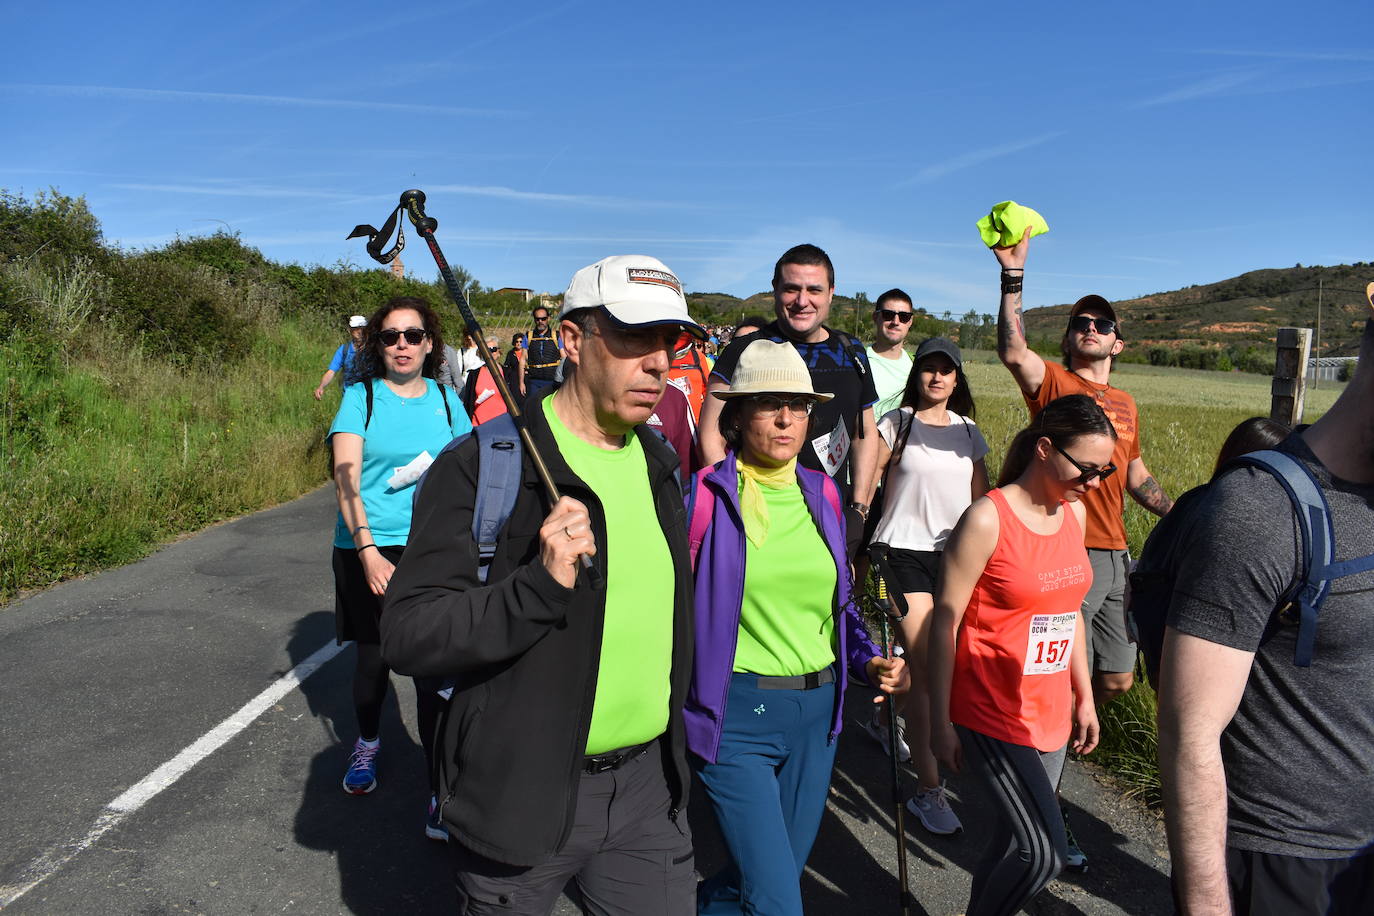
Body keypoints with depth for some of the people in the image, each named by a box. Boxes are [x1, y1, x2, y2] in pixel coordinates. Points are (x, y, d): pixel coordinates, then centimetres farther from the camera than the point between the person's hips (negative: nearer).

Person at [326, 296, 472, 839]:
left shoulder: (445, 400, 7)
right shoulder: (360, 397, 0)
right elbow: (345, 478, -8)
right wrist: (368, 551, -18)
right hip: (368, 549, 0)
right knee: (374, 656, 13)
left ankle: (441, 794, 4)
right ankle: (366, 743, 43)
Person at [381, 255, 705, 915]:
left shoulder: (660, 463, 4)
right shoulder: (481, 467, -16)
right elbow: (408, 636, -18)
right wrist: (541, 584, -31)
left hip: (648, 786, 5)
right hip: (522, 796, -5)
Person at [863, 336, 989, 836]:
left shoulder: (968, 432, 11)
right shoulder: (897, 424, -1)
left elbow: (981, 498, 16)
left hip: (953, 553, 5)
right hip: (904, 550, -5)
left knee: (932, 660, 12)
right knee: (925, 666, -10)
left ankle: (882, 718, 42)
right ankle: (928, 790, -2)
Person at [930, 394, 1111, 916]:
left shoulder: (1074, 512, 5)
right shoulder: (988, 519, -18)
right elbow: (945, 622, -14)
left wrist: (1084, 695, 17)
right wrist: (941, 723, -12)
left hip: (1050, 710, 7)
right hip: (992, 712, -7)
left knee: (1018, 839, 13)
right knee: (1044, 851, -9)